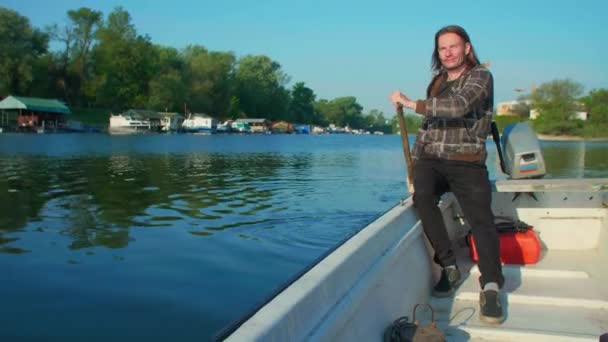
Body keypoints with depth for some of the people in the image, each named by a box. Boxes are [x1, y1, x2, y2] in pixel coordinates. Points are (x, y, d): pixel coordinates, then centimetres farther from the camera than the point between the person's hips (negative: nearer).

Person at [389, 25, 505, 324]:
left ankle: (490, 288, -29)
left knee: (481, 219, -24)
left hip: (466, 163, -3)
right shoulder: (437, 83, 19)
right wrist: (413, 164, 12)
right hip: (431, 160, 3)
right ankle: (449, 267, -18)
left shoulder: (481, 76, 1)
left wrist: (410, 103, -18)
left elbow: (459, 106, -20)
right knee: (422, 195, -28)